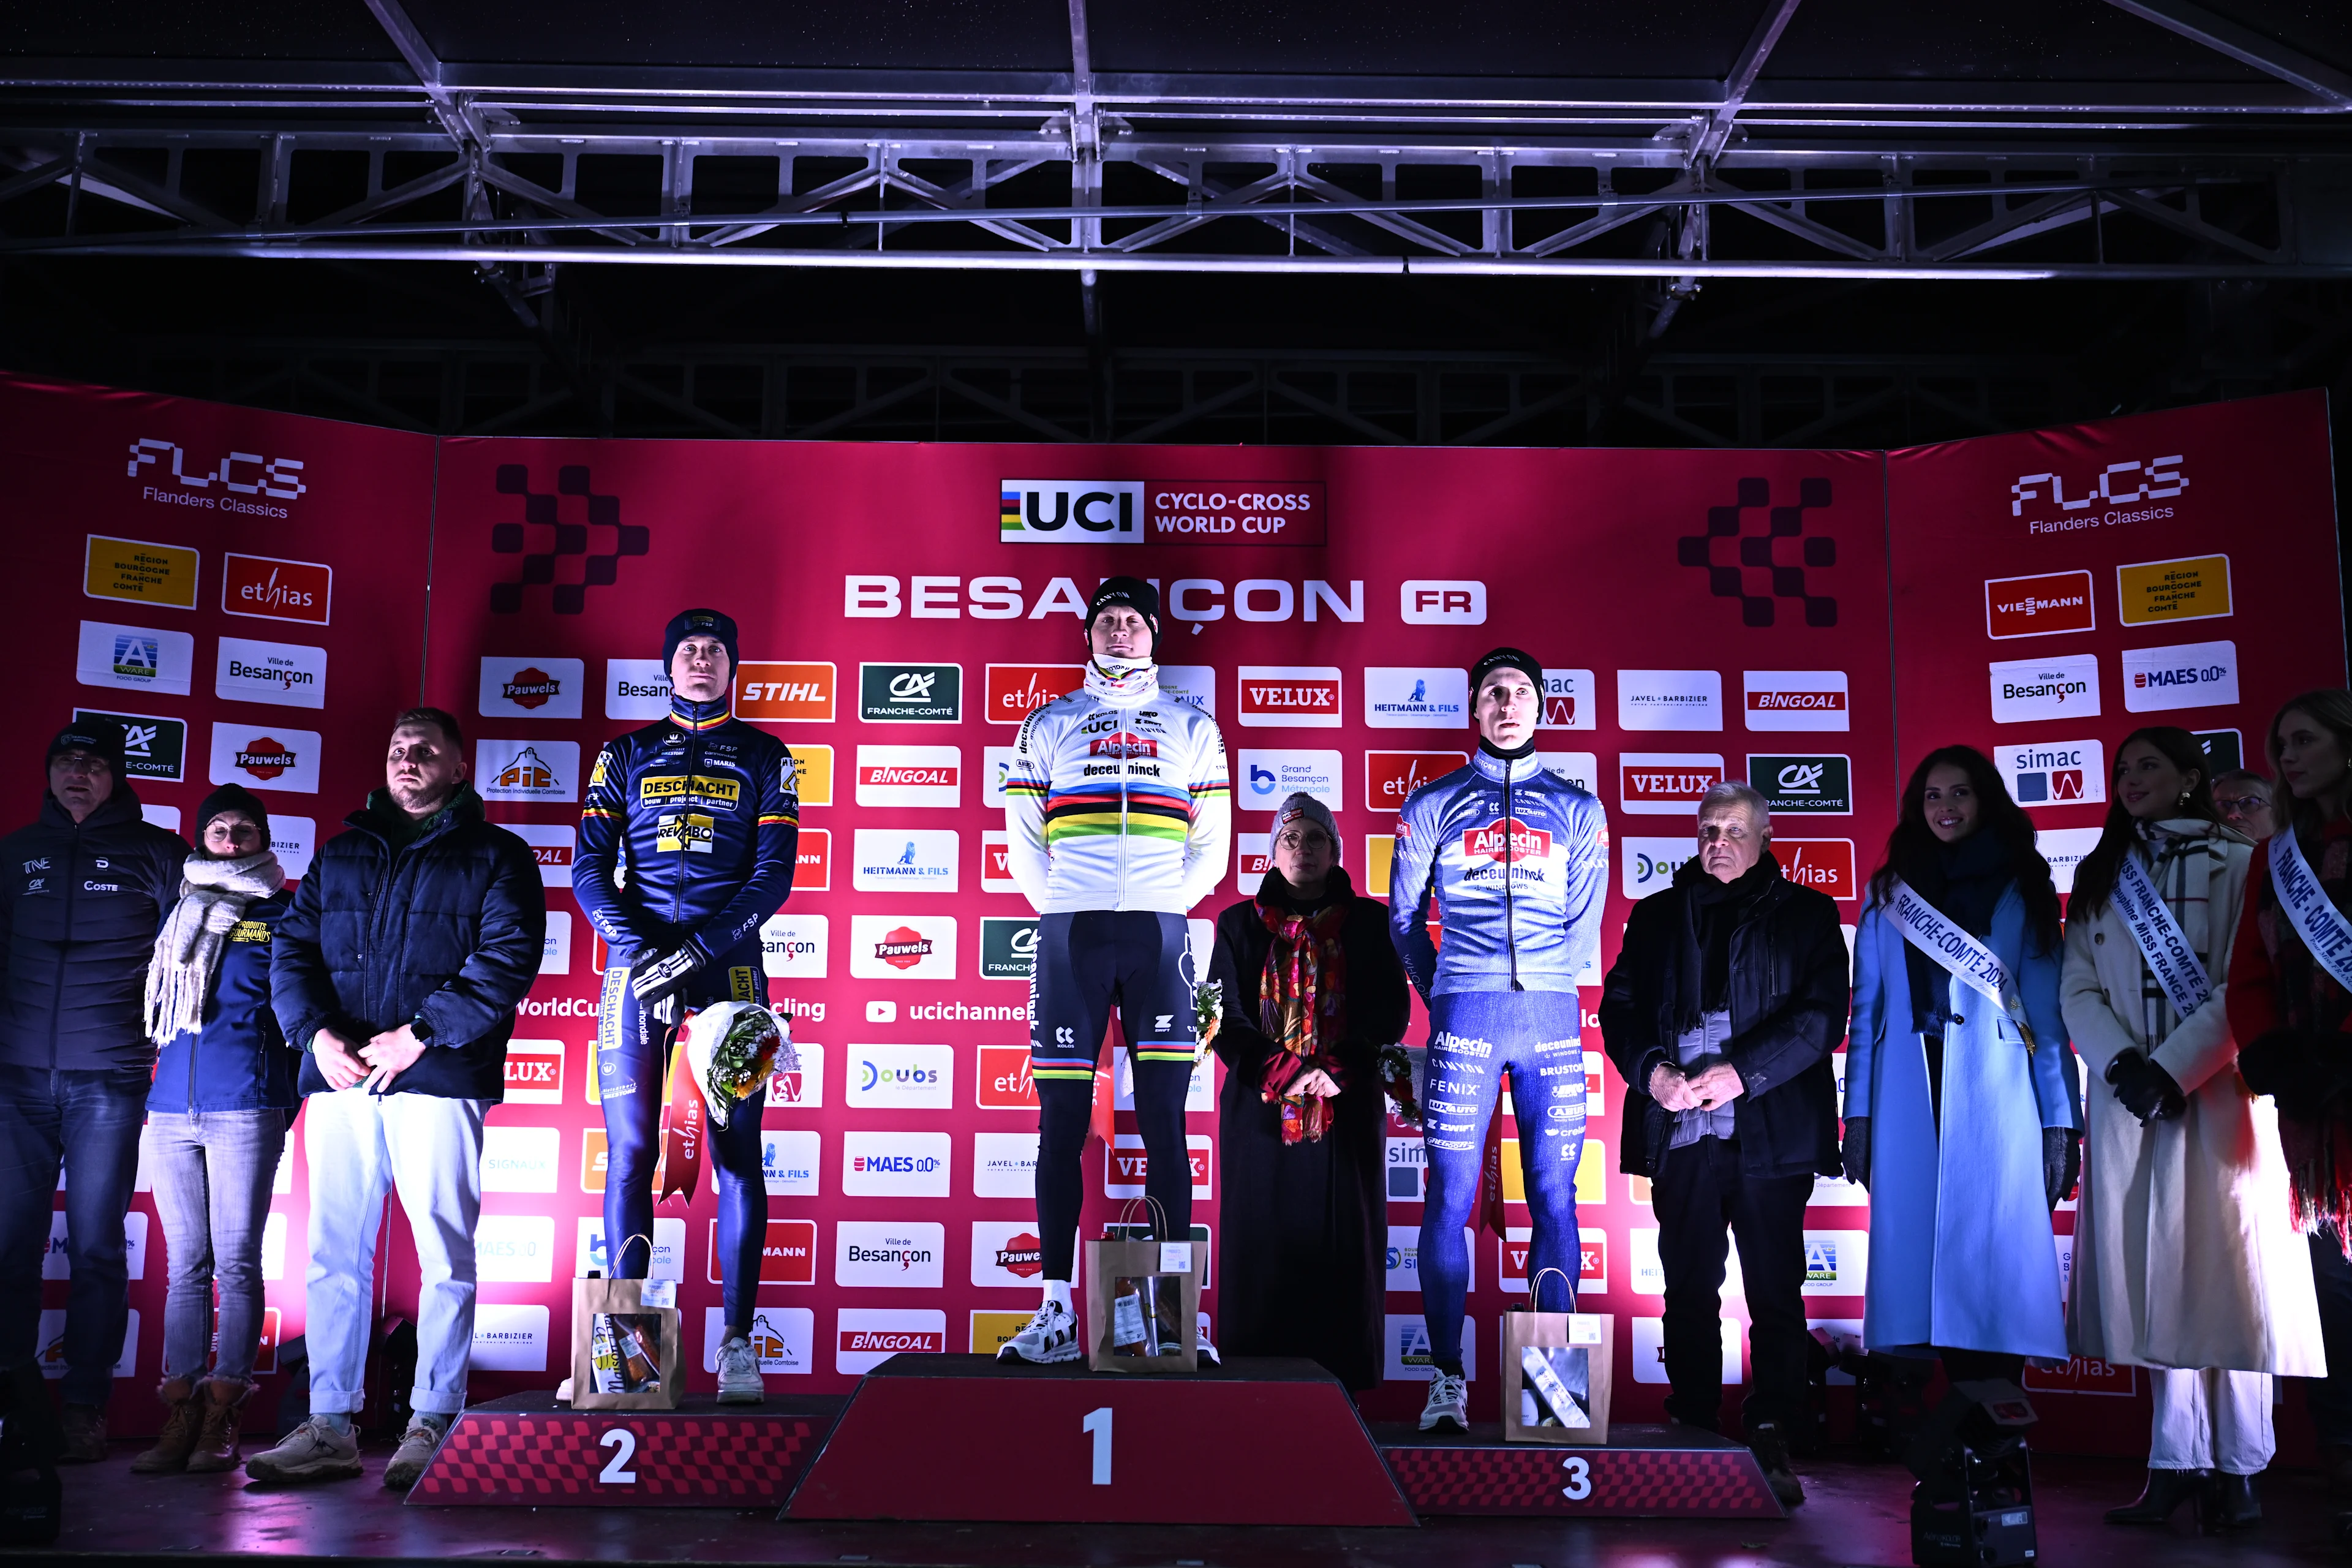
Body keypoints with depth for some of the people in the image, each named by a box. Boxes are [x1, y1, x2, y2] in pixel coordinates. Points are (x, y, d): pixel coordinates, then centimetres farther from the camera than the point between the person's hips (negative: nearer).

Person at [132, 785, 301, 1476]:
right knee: (185, 1264, 5)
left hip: (246, 1107, -4)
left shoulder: (283, 913, 4)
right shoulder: (177, 911, 16)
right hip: (173, 1107, 4)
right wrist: (145, 1085, 15)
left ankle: (221, 1419, 0)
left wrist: (286, 1096, 0)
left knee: (236, 1262, -3)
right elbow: (148, 1003, 23)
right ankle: (179, 1416, 7)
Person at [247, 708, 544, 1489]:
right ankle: (329, 1429, 12)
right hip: (339, 1076, 4)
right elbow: (292, 948, 12)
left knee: (445, 1256, -2)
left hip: (439, 1077, -4)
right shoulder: (340, 854, 20)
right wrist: (316, 1033, -6)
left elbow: (507, 959, -7)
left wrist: (420, 1033, -15)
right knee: (334, 1254, 5)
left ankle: (432, 1425, 6)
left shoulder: (496, 856, 6)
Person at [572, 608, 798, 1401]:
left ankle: (737, 1343, 1)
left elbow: (773, 875, 1)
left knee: (737, 1152, -3)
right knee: (629, 1151, -1)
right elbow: (589, 865, 8)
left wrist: (698, 952, -12)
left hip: (727, 960, -1)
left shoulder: (764, 757, 11)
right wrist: (636, 947, -10)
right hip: (637, 960, 1)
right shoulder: (627, 754, 15)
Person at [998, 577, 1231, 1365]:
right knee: (1062, 1122, 0)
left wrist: (1165, 908, 2)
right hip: (1070, 935, 0)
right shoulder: (1046, 726, 15)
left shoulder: (1192, 728, 15)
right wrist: (1061, 911, 3)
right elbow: (1023, 840, 12)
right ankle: (1056, 1313, 4)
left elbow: (1211, 847, 12)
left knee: (1165, 1122, -3)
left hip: (1158, 934, 0)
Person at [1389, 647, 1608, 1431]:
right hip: (1464, 1016, -1)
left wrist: (1545, 994, 7)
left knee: (1555, 1196, 0)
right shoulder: (1433, 804, 13)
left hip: (1553, 1018, 1)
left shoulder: (1577, 809, 14)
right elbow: (1404, 919, 15)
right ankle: (1447, 1379, 2)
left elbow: (1585, 926, 13)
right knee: (1450, 1196, -3)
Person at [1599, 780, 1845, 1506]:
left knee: (1776, 1294, -1)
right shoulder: (1657, 916, 16)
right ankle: (1695, 1440, 14)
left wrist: (1742, 1072, -14)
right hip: (1680, 1129, 2)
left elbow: (1822, 1014, -3)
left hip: (1771, 1132, -2)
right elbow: (1618, 1006, 10)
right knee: (1688, 1293, 6)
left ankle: (1772, 1445, 5)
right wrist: (1651, 1071, -9)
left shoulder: (1807, 914, 8)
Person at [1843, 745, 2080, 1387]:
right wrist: (1858, 1113, 2)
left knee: (1995, 1246, -6)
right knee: (1915, 1237, -1)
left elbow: (2048, 1009, 4)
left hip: (1996, 1093, -1)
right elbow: (1866, 1008, 10)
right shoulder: (1888, 891, 14)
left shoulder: (2020, 889, 9)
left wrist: (2060, 1120, -4)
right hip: (1907, 1094, 1)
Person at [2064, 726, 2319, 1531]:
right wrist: (2121, 1063, -9)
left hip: (2217, 1096, -3)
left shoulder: (2238, 864, 3)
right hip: (2128, 1098, 3)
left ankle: (2238, 1465, 6)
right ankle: (2176, 1460, 7)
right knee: (2156, 1279, 2)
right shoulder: (2099, 876, 15)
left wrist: (2173, 1068, -15)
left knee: (2226, 1270, -2)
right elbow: (2079, 988, 7)